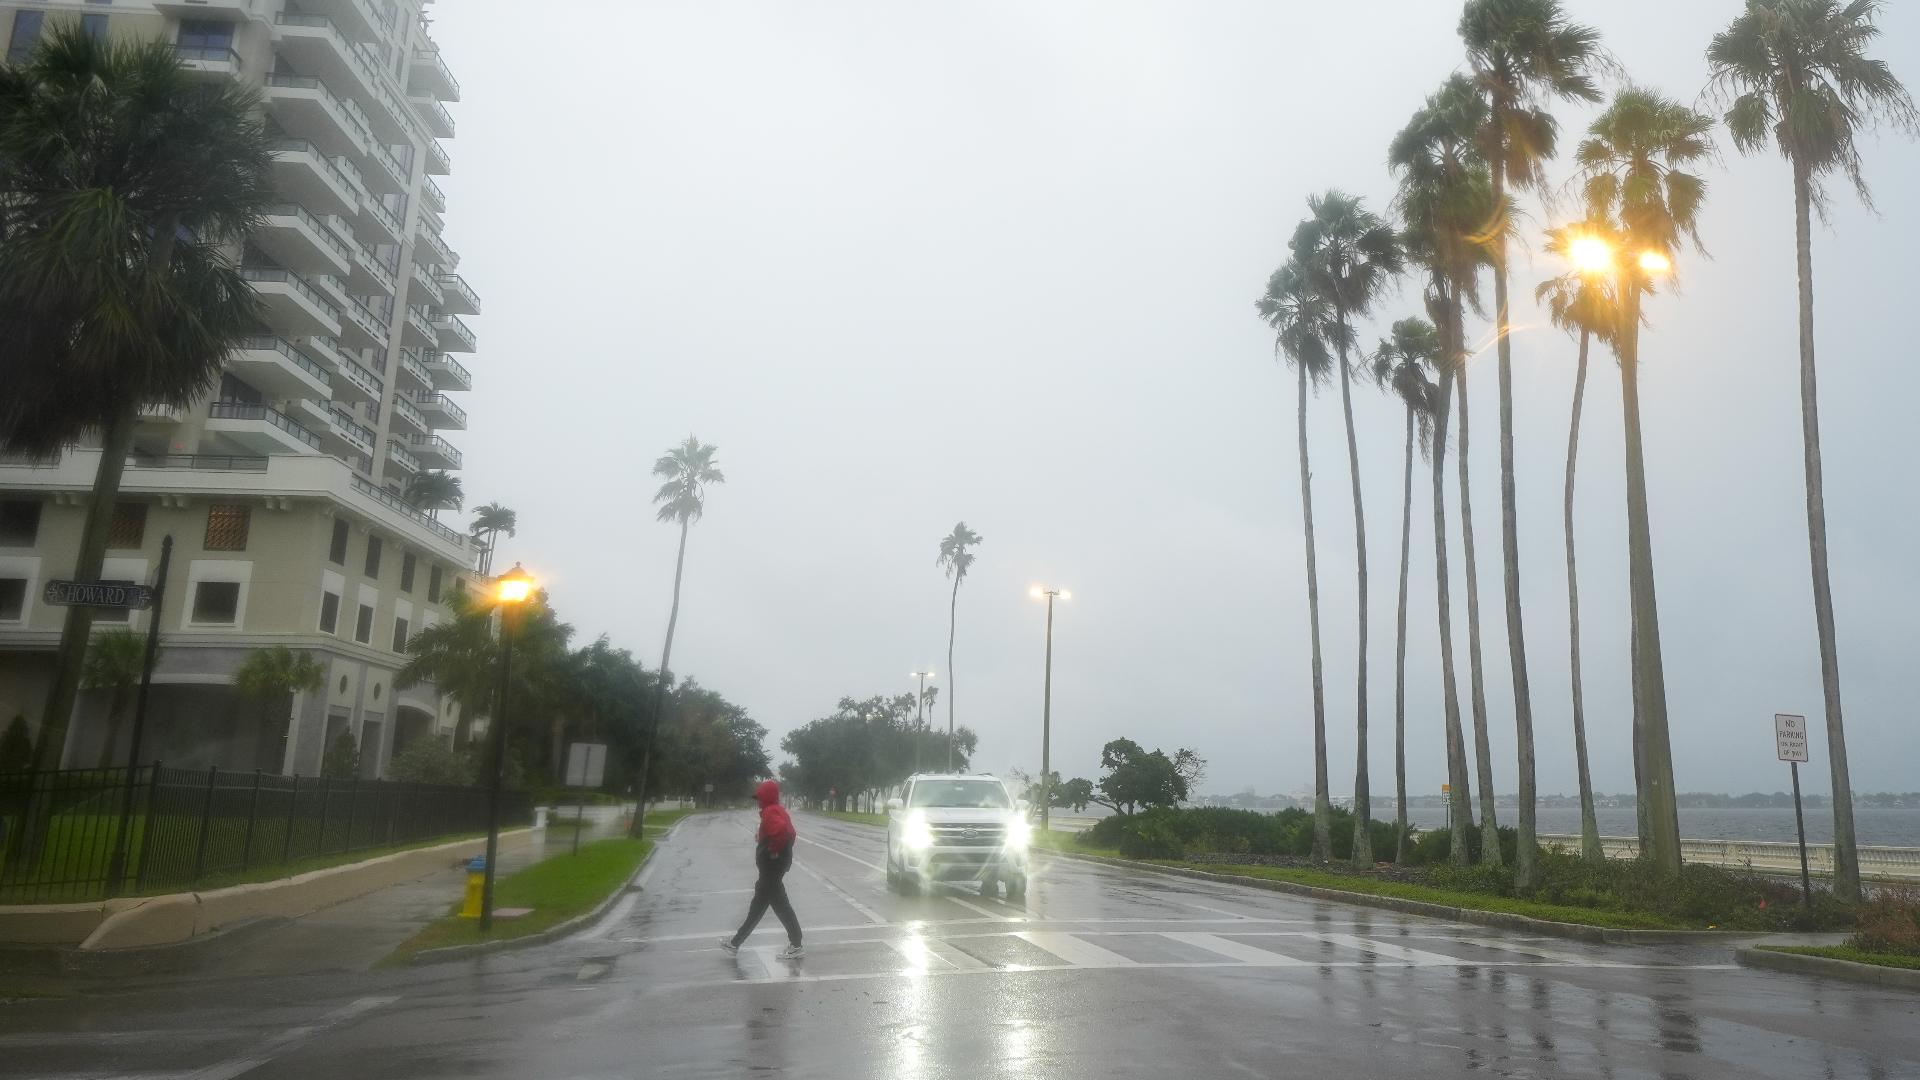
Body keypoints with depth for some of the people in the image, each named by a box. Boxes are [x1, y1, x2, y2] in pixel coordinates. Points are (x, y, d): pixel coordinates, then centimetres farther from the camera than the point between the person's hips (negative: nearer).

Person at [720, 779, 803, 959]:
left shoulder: (770, 812, -19)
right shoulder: (778, 810, 13)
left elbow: (781, 830, -38)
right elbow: (789, 833, 21)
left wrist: (774, 850, -25)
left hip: (771, 868, -11)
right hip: (772, 867, 11)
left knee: (779, 904, -4)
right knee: (758, 903, 15)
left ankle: (796, 946, 2)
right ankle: (736, 942, 24)